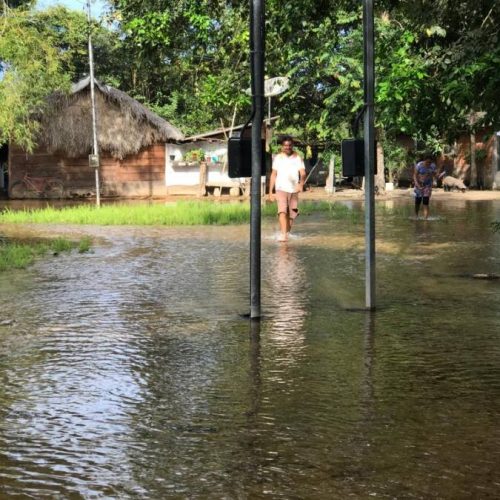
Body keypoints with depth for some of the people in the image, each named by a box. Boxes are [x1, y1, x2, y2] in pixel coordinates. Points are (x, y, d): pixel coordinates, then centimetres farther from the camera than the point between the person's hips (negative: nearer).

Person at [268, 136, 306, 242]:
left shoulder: (298, 158, 4)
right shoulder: (277, 158, 7)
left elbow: (303, 173, -5)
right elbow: (273, 175, 11)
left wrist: (301, 184, -27)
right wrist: (270, 191, 7)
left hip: (294, 190, 2)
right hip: (281, 189, -1)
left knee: (292, 214, 7)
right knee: (282, 211, -20)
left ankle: (287, 232, 26)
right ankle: (283, 234, -31)